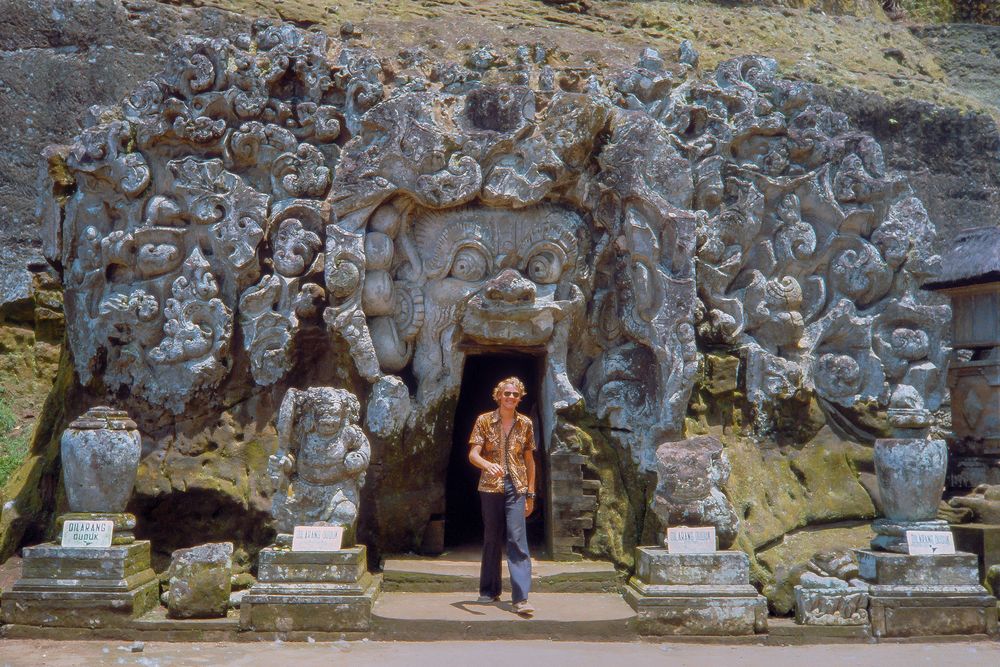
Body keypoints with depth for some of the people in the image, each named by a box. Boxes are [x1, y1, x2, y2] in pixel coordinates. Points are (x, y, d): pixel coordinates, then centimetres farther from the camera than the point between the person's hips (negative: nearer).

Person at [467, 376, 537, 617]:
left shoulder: (525, 424, 6)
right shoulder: (484, 421, 1)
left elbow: (529, 461, 12)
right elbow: (473, 454, -7)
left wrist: (530, 494, 10)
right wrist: (488, 465, -29)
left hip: (516, 488, 0)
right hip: (491, 487, 0)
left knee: (517, 539, -10)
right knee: (491, 539, 8)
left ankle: (521, 598, -13)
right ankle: (490, 590, 22)